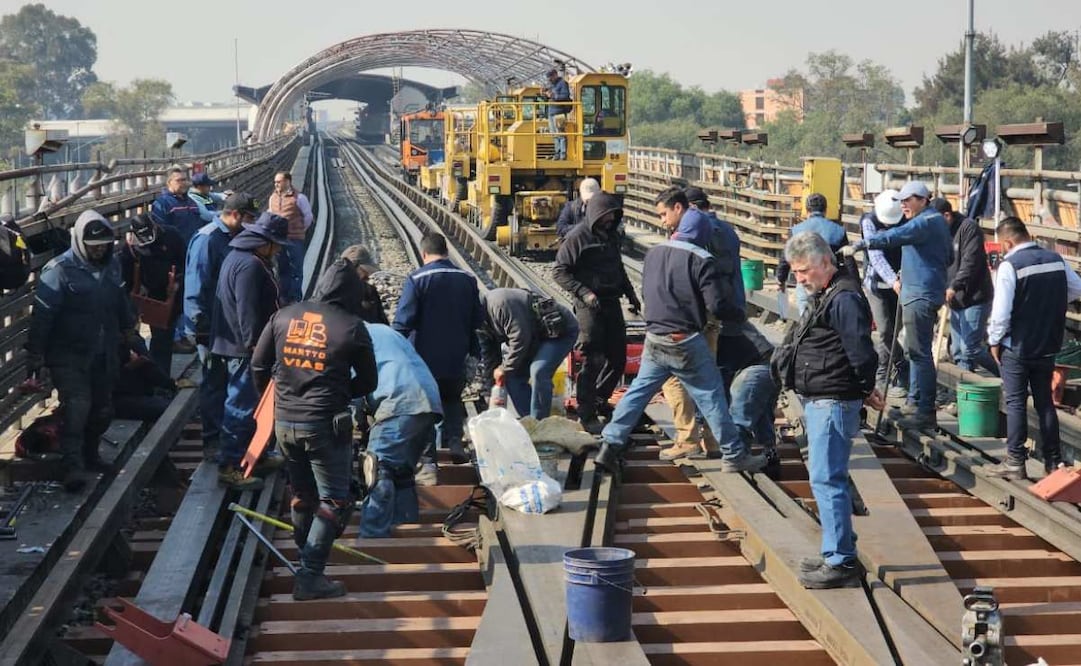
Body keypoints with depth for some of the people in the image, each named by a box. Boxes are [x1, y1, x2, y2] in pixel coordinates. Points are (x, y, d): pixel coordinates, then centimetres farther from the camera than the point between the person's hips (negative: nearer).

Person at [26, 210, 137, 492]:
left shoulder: (112, 266, 4)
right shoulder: (59, 270, -16)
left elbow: (121, 302, 21)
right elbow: (42, 315, -17)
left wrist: (128, 329, 30)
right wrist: (35, 356, -18)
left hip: (104, 354, 7)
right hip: (69, 356, -6)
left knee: (102, 409, 15)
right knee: (76, 407, -16)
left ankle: (89, 454, 34)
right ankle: (72, 466, -15)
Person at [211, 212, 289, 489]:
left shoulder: (238, 257, 14)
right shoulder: (250, 266, -22)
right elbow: (249, 313, -25)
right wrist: (257, 346, -22)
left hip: (235, 343, 11)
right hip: (243, 348, -11)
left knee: (247, 402, 21)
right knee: (241, 405, -6)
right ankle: (230, 466, -2)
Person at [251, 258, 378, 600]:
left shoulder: (283, 316, 2)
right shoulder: (351, 327, -9)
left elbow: (258, 366, 9)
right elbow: (368, 381, 0)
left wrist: (271, 398, 26)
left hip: (284, 422, 5)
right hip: (325, 424, -5)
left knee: (301, 493, 21)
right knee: (334, 501, 3)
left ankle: (307, 557, 31)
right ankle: (310, 576, -3)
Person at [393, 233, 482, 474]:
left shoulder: (416, 280, -12)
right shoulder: (468, 280, 2)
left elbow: (403, 322, -15)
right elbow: (477, 321, 10)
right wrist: (474, 353, 22)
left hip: (425, 358, -3)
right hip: (456, 361, 4)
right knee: (452, 400, 24)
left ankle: (429, 462, 2)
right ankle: (454, 441, 6)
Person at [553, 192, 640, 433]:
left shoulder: (612, 236, 14)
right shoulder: (578, 237, -9)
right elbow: (559, 271, -11)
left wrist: (631, 294, 17)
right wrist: (584, 293, -20)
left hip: (612, 302, 7)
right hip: (590, 305, -7)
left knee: (618, 358, 10)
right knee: (593, 360, -7)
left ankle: (599, 399, 29)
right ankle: (587, 414, 1)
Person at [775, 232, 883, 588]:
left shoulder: (844, 299, -17)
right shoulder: (824, 296, 17)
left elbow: (860, 351, -21)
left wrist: (866, 389, -8)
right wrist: (865, 389, 17)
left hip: (832, 403, -11)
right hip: (818, 401, 11)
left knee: (827, 480, -10)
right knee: (828, 478, 16)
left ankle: (842, 562, -7)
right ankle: (839, 552, 26)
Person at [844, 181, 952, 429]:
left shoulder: (926, 222, -15)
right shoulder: (935, 221, 18)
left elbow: (893, 237, -29)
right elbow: (949, 257, 27)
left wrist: (859, 246, -32)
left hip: (920, 295, -11)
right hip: (918, 294, 11)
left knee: (919, 352, -10)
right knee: (914, 351, 17)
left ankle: (926, 411, -9)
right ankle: (915, 402, 25)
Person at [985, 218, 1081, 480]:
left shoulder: (1010, 265, -16)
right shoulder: (1056, 260, 2)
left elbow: (1001, 310, -18)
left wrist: (995, 340, -5)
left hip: (1016, 347, -5)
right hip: (1048, 346, 5)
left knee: (1015, 403, 2)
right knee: (1045, 402, 13)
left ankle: (1015, 462, 3)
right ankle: (1053, 461, 16)